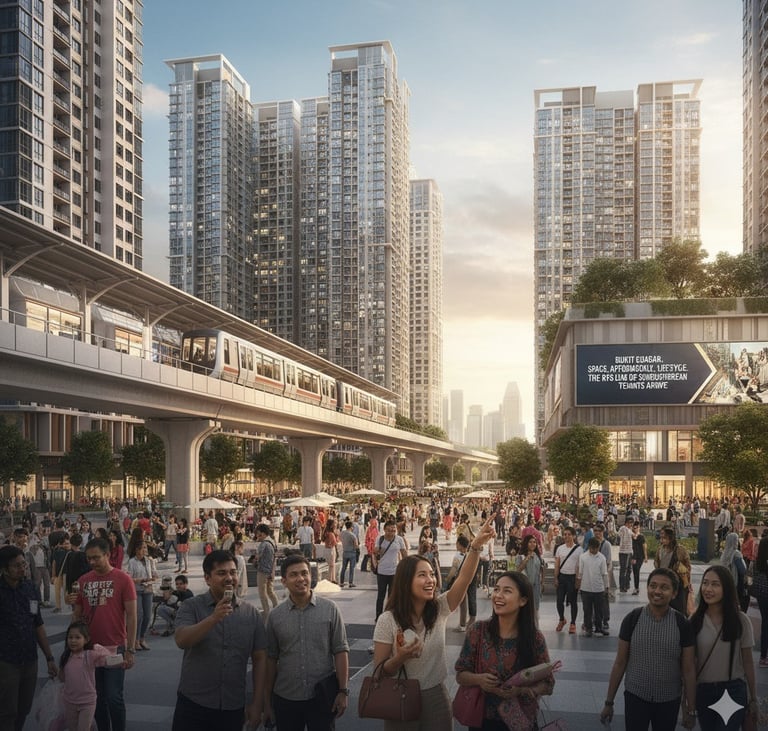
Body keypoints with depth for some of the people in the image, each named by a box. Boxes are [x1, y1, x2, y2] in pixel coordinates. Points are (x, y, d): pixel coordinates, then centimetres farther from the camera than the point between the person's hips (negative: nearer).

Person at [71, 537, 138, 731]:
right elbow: (78, 613, 12)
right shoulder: (83, 580, 4)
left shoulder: (123, 579, -8)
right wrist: (73, 604, -11)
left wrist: (131, 649, -10)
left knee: (114, 697, -2)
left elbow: (131, 615, -7)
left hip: (115, 647, -4)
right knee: (97, 697, 12)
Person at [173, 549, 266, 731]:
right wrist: (214, 618, -30)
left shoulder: (251, 613, 2)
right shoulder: (191, 606, -4)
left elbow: (260, 658, 5)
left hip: (234, 707, 2)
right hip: (193, 703, -2)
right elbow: (181, 641, -19)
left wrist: (257, 703, 2)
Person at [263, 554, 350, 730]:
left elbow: (340, 651, -4)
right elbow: (271, 659, 4)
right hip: (285, 699, 1)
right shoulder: (275, 616, -1)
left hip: (323, 696, -1)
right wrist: (267, 702, 6)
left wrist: (343, 691, -7)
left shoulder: (329, 609, -5)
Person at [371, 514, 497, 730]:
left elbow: (464, 578, -18)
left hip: (436, 697, 3)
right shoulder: (388, 620, -13)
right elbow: (379, 672, -10)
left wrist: (476, 545, -33)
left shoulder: (439, 609, -4)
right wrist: (400, 658, -30)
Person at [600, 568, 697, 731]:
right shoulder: (632, 619, -9)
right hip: (635, 697, -1)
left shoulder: (682, 624, -8)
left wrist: (690, 709, 1)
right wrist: (609, 702, 0)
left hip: (669, 701, 1)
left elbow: (688, 670, -1)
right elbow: (620, 663, -2)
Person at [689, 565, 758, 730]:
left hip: (733, 690, -2)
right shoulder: (696, 620, -5)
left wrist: (752, 699, 2)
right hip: (702, 690, 2)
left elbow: (747, 662, -2)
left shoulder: (740, 620, -9)